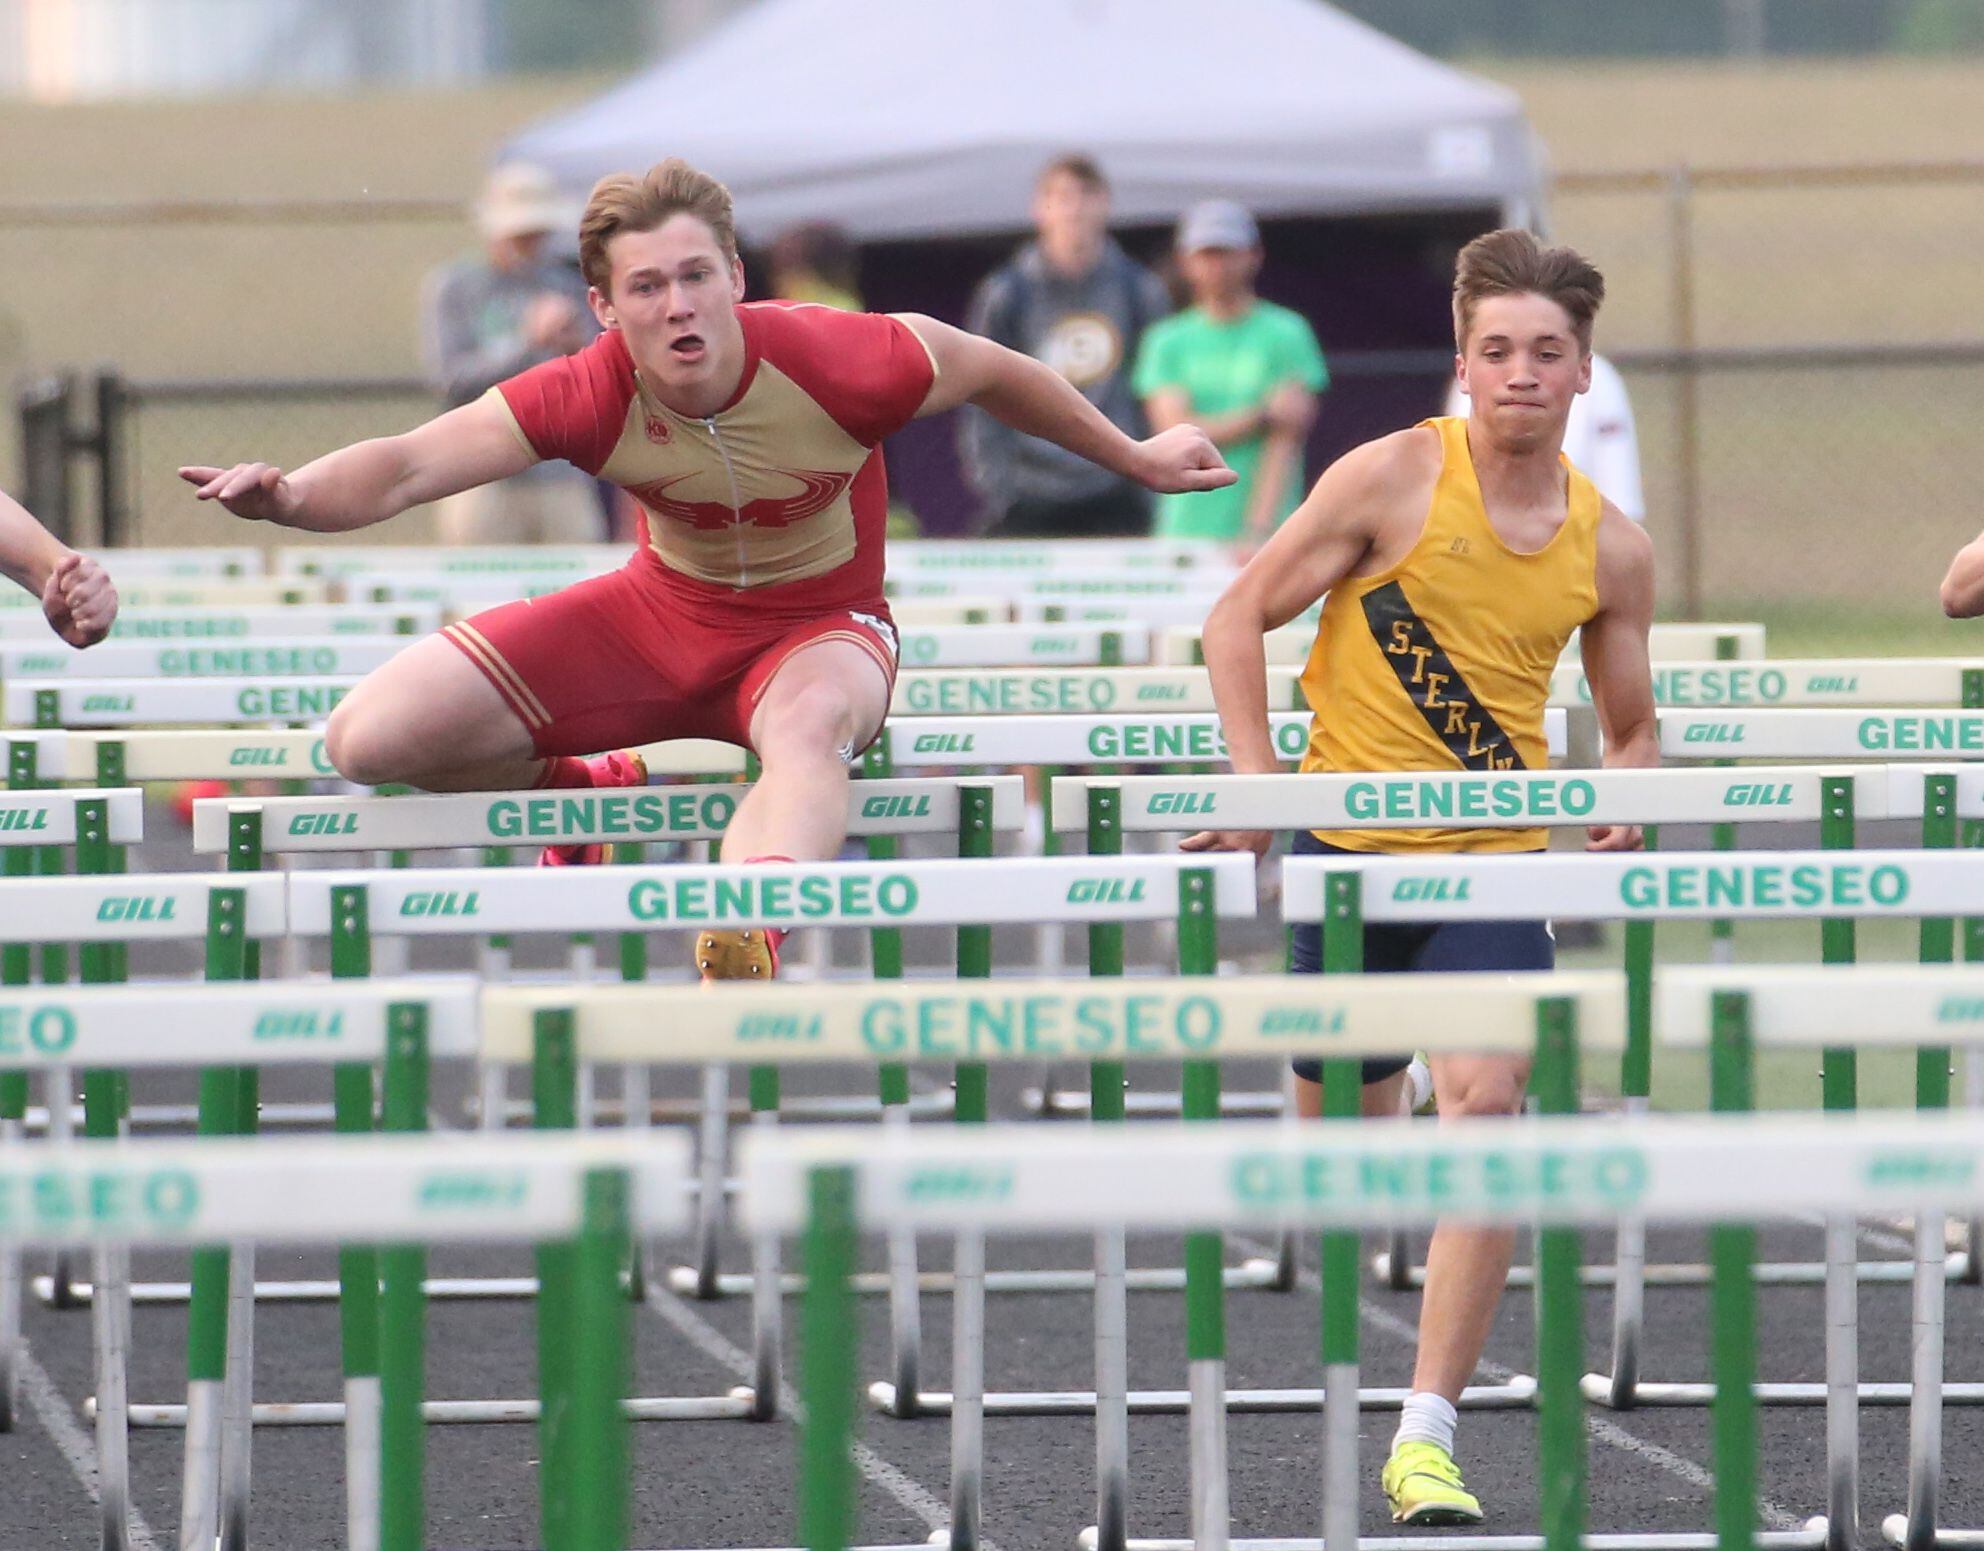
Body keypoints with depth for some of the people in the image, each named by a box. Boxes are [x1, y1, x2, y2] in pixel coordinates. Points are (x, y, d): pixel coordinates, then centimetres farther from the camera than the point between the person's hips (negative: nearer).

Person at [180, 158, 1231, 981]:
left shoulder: (838, 362, -26)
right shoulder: (589, 397, -23)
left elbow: (993, 374, -5)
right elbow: (408, 466, -31)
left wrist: (1136, 460, 9)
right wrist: (290, 499, -54)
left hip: (815, 628, -3)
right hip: (665, 609, 3)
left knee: (809, 727, -43)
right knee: (369, 740, -9)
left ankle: (752, 930, -71)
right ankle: (585, 791, 20)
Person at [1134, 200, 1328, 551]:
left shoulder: (1285, 334, 3)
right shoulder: (1167, 341, 11)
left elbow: (1285, 442, -5)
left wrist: (1259, 530, -15)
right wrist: (1265, 414, -9)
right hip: (1184, 532, 2)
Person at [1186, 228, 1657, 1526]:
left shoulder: (1609, 547, 1)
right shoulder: (1395, 479, -8)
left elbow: (1633, 726, 15)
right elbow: (1240, 617, -2)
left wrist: (1622, 806, -7)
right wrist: (1258, 786, -11)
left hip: (1497, 859, 1)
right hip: (1347, 844, -1)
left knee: (1489, 1100, -18)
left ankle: (1428, 1437, -17)